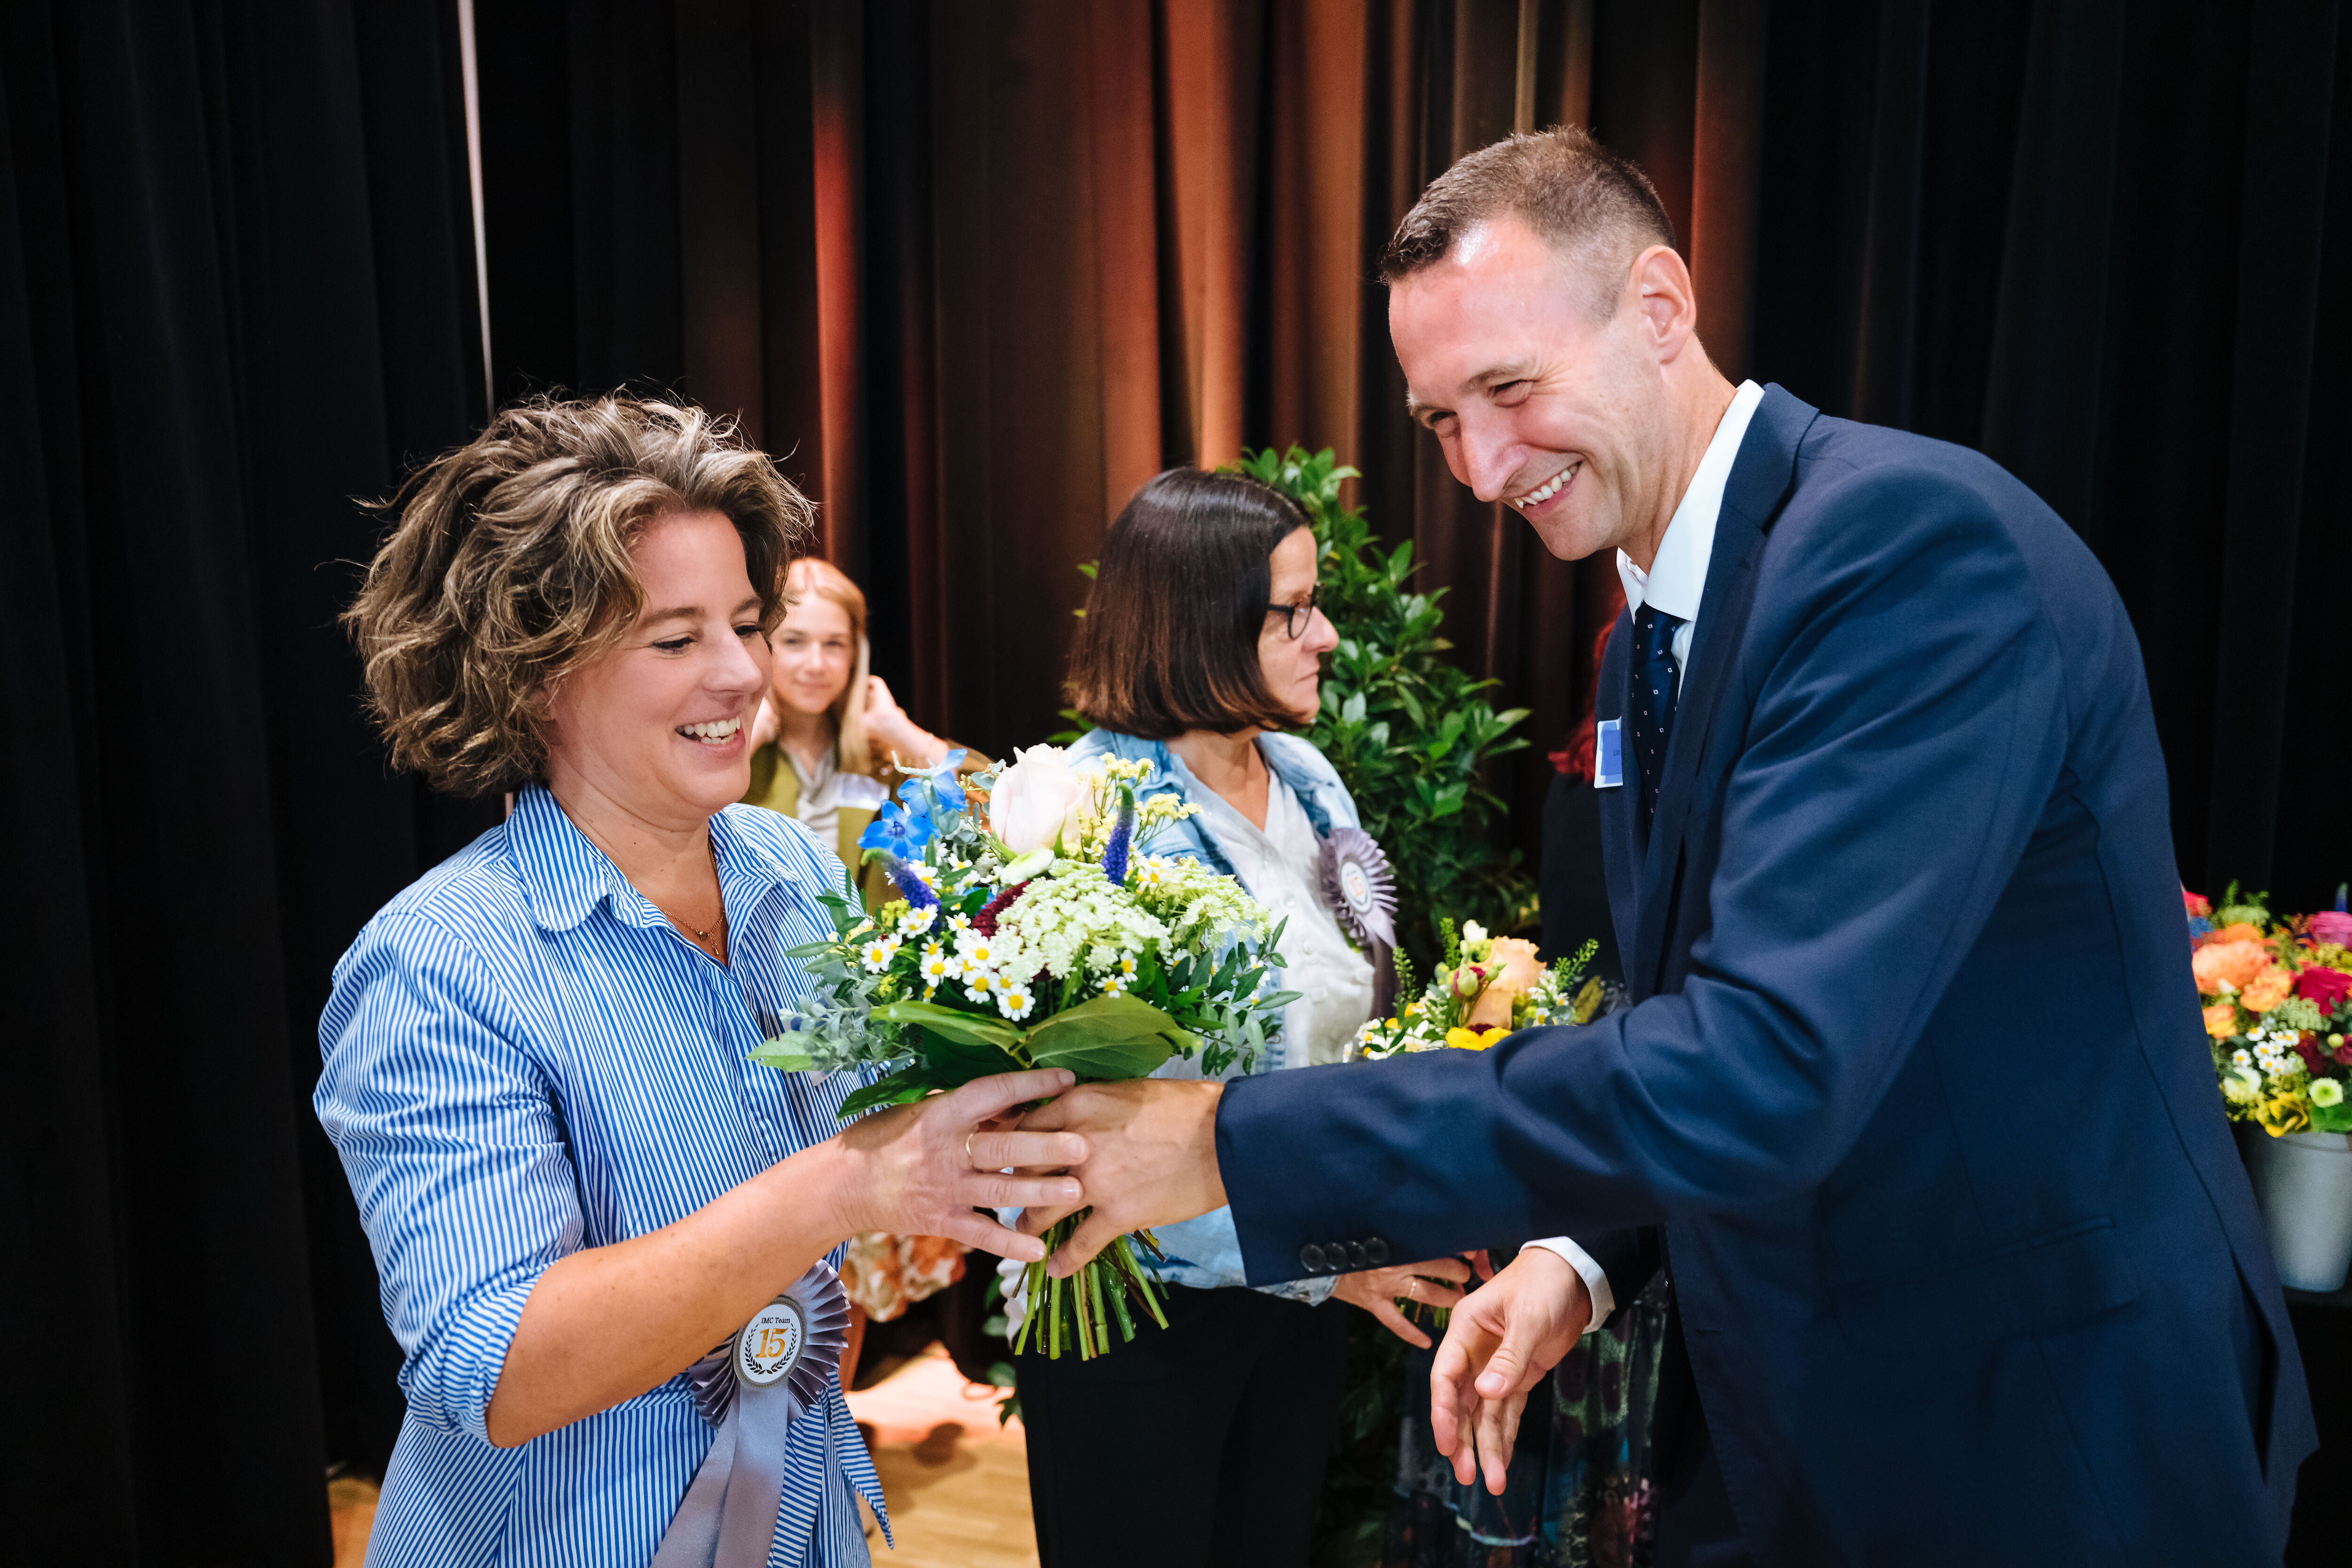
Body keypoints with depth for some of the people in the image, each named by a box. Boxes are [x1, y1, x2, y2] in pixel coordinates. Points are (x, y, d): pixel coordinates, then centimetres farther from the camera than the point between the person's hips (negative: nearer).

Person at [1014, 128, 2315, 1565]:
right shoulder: (1652, 634, 4)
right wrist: (1584, 1252, -3)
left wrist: (1232, 1145, -29)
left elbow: (1765, 1070, -33)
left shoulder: (1914, 539, -24)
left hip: (2046, 1442, -7)